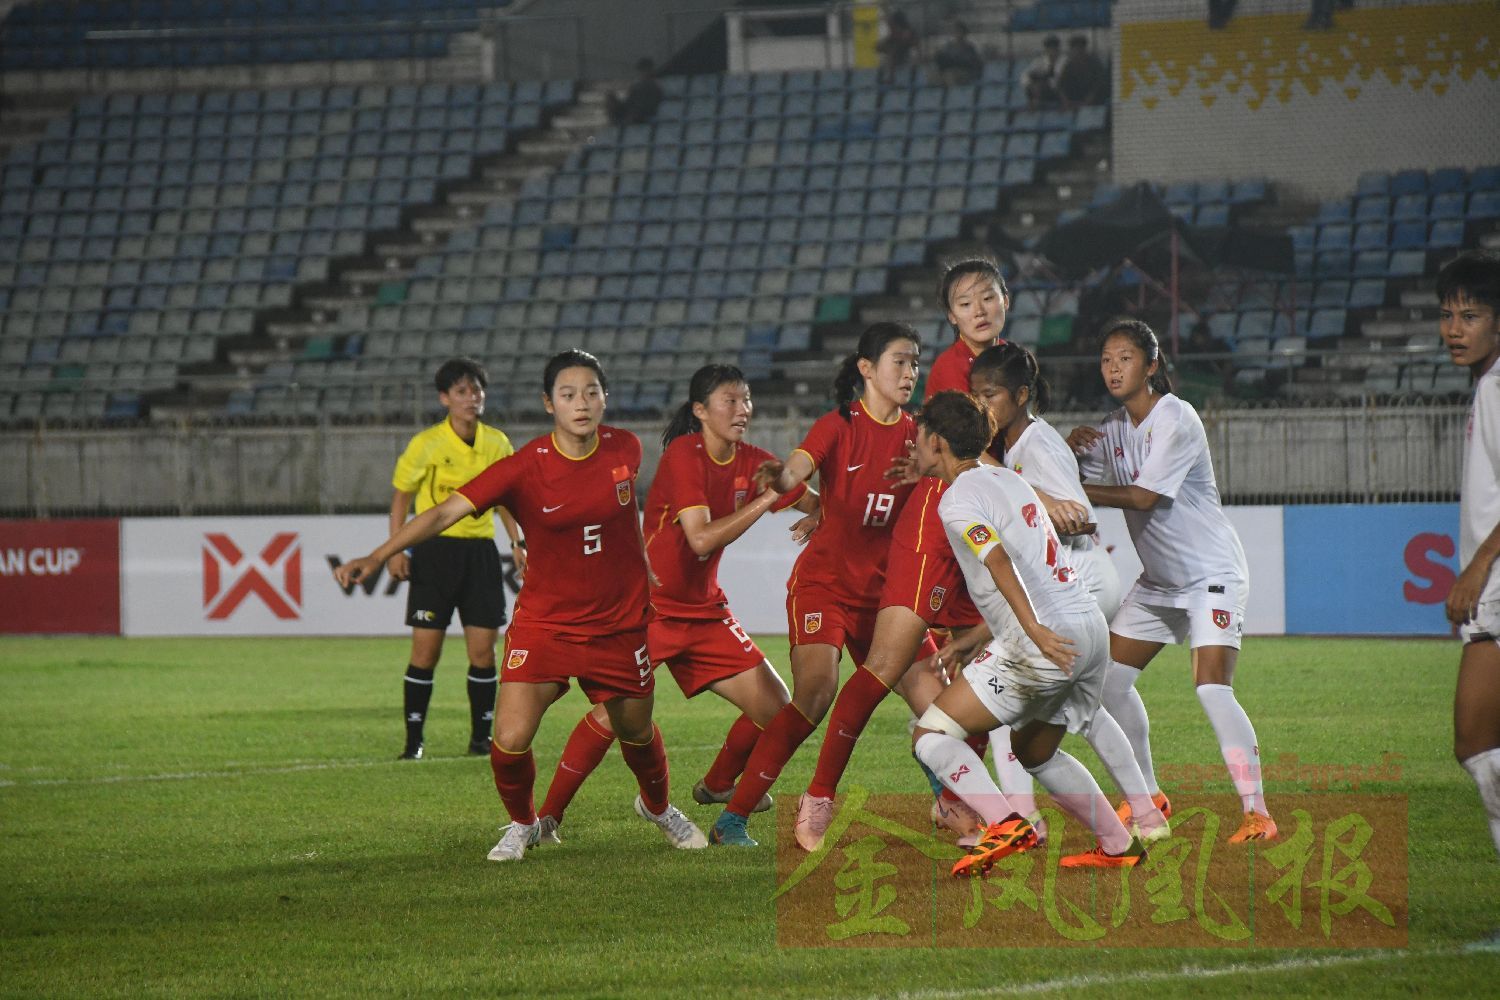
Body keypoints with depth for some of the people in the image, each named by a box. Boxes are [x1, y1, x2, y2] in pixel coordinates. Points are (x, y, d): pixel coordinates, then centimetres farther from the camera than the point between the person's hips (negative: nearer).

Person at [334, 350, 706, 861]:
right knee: (509, 742, -14)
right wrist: (376, 557, -32)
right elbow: (446, 511, -23)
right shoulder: (525, 468, -18)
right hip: (544, 622, -3)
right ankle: (523, 824, 17)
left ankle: (657, 807, 51)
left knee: (637, 732, 17)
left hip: (620, 622, 3)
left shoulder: (625, 448, -6)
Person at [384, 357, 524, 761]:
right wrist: (395, 549, -7)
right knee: (425, 649, -5)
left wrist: (517, 543, 9)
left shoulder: (497, 444, 4)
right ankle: (413, 739, 2)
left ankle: (481, 735, 11)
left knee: (483, 650, 0)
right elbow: (401, 495, 1)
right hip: (434, 549, -3)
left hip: (480, 549, 3)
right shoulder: (426, 444, -7)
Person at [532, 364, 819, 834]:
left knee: (775, 707, 1)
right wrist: (765, 500, -27)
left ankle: (718, 785, 27)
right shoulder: (684, 454, -17)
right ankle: (548, 813, -8)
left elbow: (820, 506, 12)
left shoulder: (751, 462, 3)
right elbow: (702, 538, -26)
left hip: (704, 610, 7)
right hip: (649, 605, -6)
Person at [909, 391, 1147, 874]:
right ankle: (1120, 845, 27)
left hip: (1046, 640, -9)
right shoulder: (1008, 479, 21)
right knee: (1036, 752, 28)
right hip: (1092, 627, 9)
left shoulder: (958, 498, -6)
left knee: (931, 735, -5)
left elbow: (998, 560, -22)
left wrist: (1033, 629, -34)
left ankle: (1005, 824, -23)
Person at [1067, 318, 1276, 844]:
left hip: (1212, 575, -9)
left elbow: (1144, 496, -23)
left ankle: (1257, 812, -19)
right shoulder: (1113, 428, 6)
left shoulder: (1175, 420, -17)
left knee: (1213, 691, -21)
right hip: (1157, 582, 9)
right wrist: (1071, 448, -14)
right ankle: (1147, 796, 23)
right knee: (1110, 679, 8)